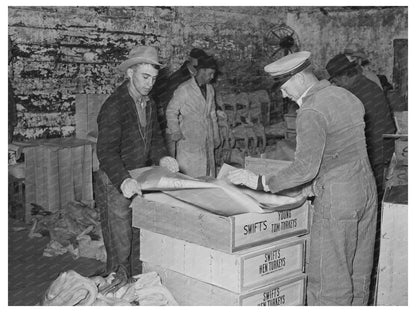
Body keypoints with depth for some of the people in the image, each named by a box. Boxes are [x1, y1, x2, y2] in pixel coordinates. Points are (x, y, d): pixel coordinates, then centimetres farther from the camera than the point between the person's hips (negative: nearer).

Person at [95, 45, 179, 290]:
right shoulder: (114, 106, -17)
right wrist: (124, 180, -38)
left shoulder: (149, 104, 10)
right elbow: (106, 150, -24)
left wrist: (162, 157, -5)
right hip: (115, 184, -7)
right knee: (119, 249, -2)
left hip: (141, 179, 8)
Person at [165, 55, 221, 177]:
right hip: (188, 140, -6)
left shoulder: (210, 89, 13)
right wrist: (175, 132, -6)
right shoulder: (184, 89, -8)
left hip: (207, 142, 6)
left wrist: (216, 137, 19)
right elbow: (171, 111, -2)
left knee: (208, 175, 4)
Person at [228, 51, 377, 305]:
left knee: (328, 279, 0)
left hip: (337, 200, -9)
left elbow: (306, 168, -21)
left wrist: (261, 182, -15)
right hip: (366, 189, 9)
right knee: (359, 273, 17)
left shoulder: (311, 112, -17)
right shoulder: (347, 96, 9)